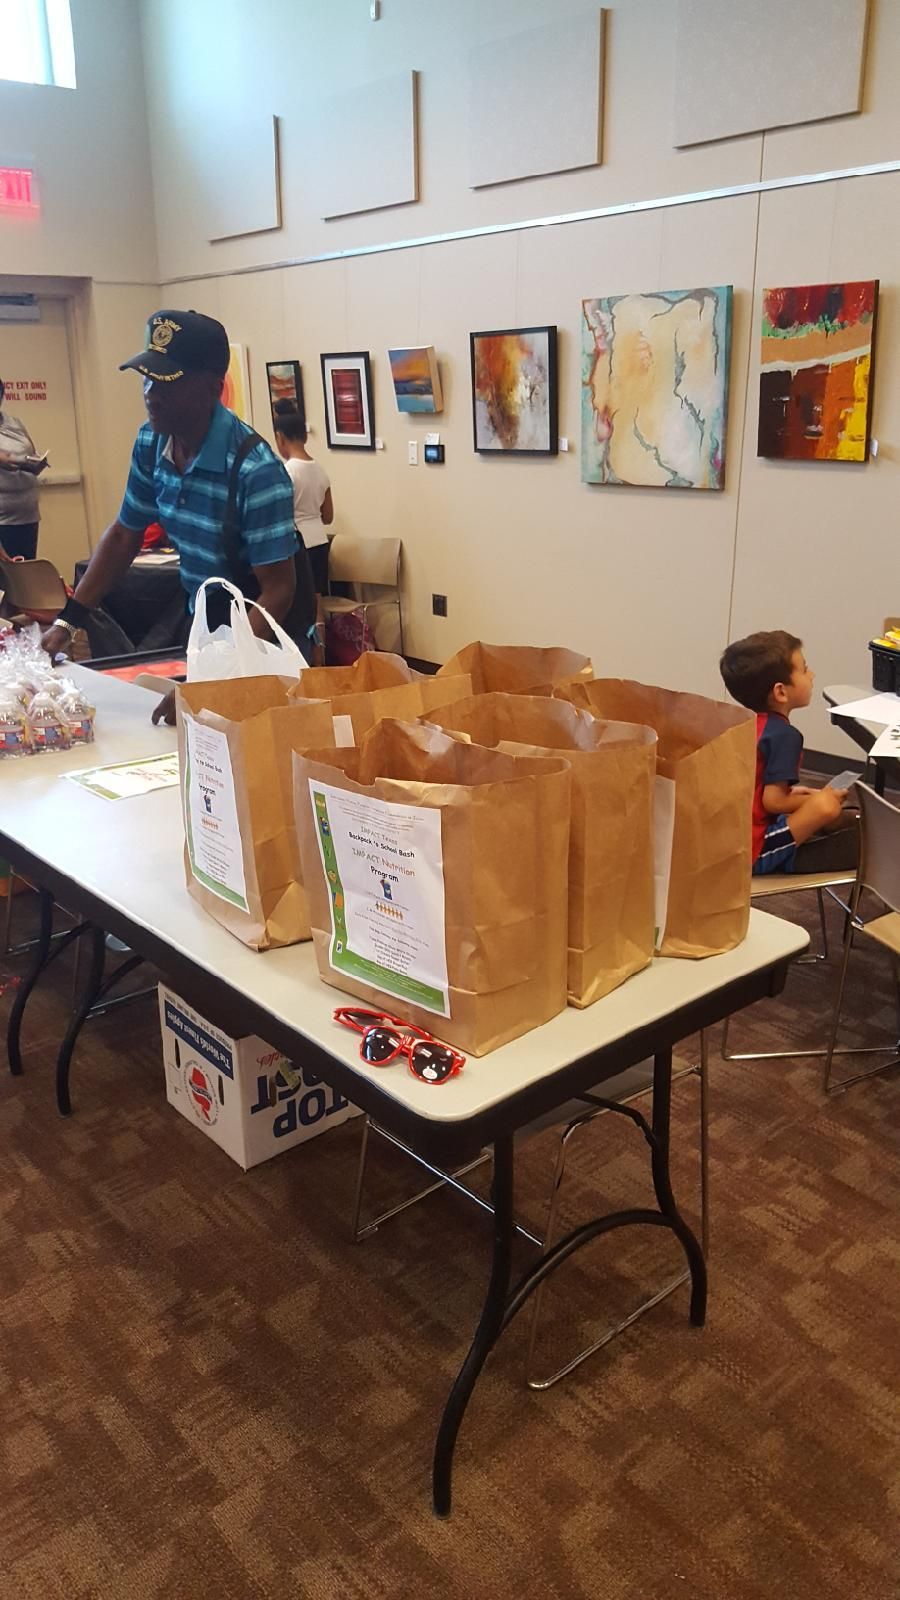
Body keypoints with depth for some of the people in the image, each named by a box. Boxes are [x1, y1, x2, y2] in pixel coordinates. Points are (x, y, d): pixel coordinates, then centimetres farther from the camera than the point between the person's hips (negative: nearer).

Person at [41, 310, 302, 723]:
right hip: (204, 625, 6)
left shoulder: (255, 469, -27)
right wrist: (68, 621, 0)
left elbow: (277, 590, -27)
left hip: (263, 640, -6)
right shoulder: (150, 443, -6)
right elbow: (123, 536, 7)